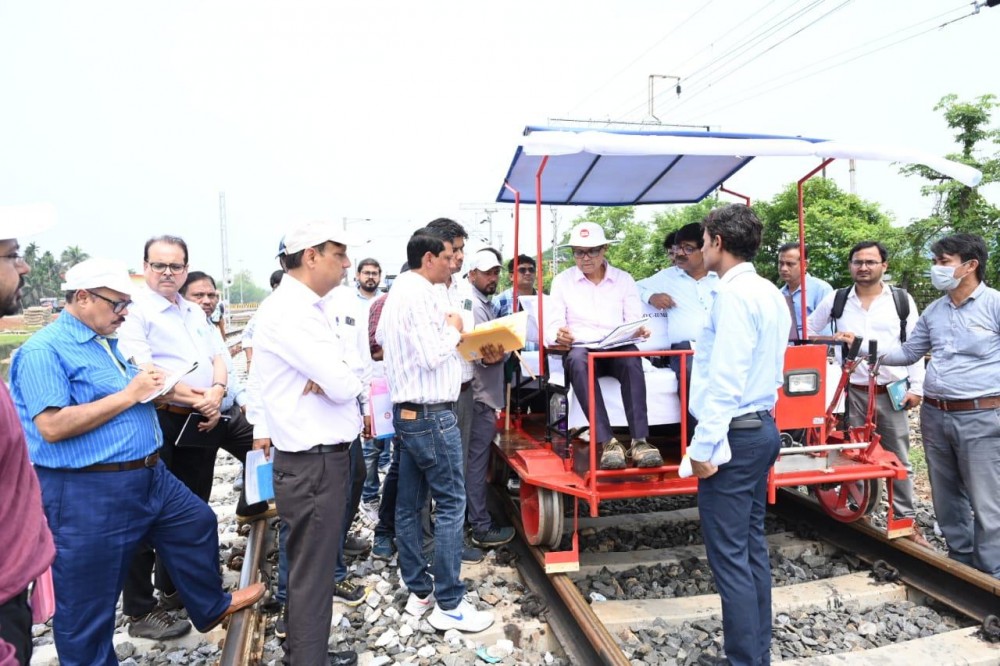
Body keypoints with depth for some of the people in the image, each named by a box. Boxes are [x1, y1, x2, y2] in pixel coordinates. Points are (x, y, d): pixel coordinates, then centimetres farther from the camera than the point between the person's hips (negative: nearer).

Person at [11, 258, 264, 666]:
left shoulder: (107, 342, 11)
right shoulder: (44, 350, -17)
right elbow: (52, 427, -26)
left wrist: (152, 388, 2)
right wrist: (129, 394, -21)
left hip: (149, 476, 9)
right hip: (87, 493, -9)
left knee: (197, 523, 22)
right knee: (89, 603, 8)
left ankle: (211, 606, 43)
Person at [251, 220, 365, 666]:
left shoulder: (307, 308, 12)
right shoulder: (289, 312, -20)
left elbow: (334, 376, 13)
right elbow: (345, 385, -24)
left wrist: (325, 382, -8)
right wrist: (336, 381, -3)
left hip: (323, 456, 10)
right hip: (313, 463, -10)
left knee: (316, 566, 22)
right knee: (311, 574, 5)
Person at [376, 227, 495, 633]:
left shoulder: (397, 290, 13)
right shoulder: (422, 294, -17)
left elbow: (381, 337, 25)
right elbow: (432, 356, -23)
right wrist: (453, 330, -5)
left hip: (406, 411, 10)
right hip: (432, 414, -10)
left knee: (410, 504, 12)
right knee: (451, 504, -3)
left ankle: (418, 591, 23)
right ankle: (449, 605, 5)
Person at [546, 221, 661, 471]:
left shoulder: (624, 280, 14)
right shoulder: (562, 281, 11)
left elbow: (634, 322, 7)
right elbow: (552, 328, 3)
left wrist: (639, 331, -18)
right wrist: (559, 335, -22)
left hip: (617, 350, 1)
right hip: (580, 349, -1)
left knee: (632, 357, -35)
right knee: (577, 359, -37)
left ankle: (640, 441, -38)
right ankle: (608, 442, -41)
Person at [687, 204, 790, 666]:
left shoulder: (734, 293, -16)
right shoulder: (771, 294, 14)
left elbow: (725, 378, -21)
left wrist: (704, 445, -18)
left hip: (733, 433, -10)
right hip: (761, 426, 10)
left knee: (729, 555, -2)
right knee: (752, 546, 17)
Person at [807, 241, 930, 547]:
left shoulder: (902, 300, 1)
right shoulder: (836, 300, 2)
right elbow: (808, 333, 11)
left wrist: (916, 387, -2)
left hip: (893, 392, 0)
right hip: (854, 392, 0)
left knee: (898, 459, 8)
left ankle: (907, 520, 20)